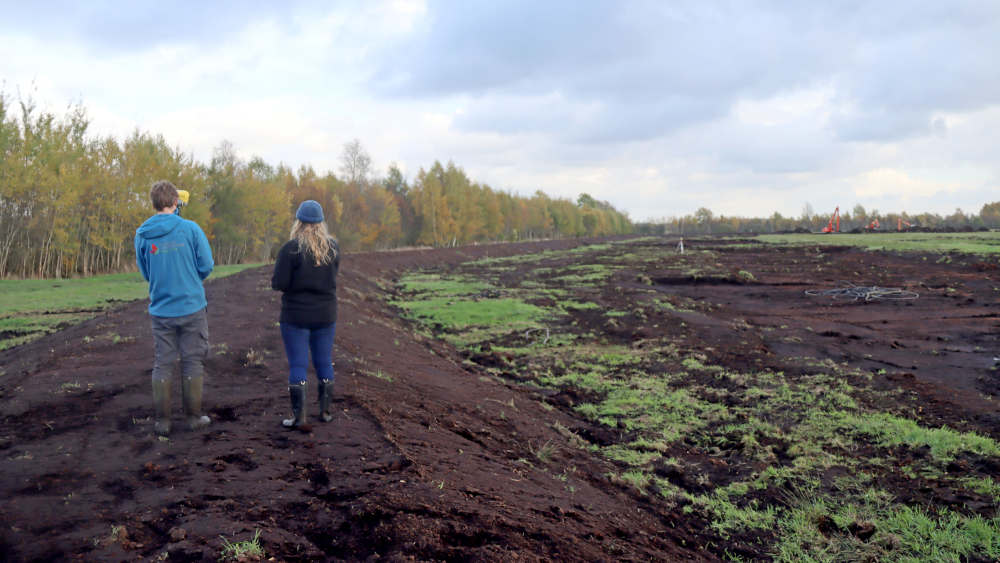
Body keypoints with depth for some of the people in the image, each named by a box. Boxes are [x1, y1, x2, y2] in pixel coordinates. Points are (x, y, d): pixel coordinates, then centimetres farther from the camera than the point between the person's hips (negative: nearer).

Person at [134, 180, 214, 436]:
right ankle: (194, 416, 14)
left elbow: (145, 272, 9)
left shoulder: (142, 235, -1)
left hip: (161, 309, 2)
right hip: (192, 307, -2)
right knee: (193, 362, 8)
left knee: (162, 364, 9)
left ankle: (162, 420, 12)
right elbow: (207, 265, -5)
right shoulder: (190, 228, -10)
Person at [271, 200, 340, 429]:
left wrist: (275, 279, 6)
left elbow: (279, 283, -15)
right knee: (324, 363, 14)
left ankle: (299, 417, 2)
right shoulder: (333, 247, 1)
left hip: (296, 315, -4)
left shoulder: (291, 249, -15)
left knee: (297, 365, 2)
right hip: (326, 314, 4)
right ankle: (325, 411, 21)